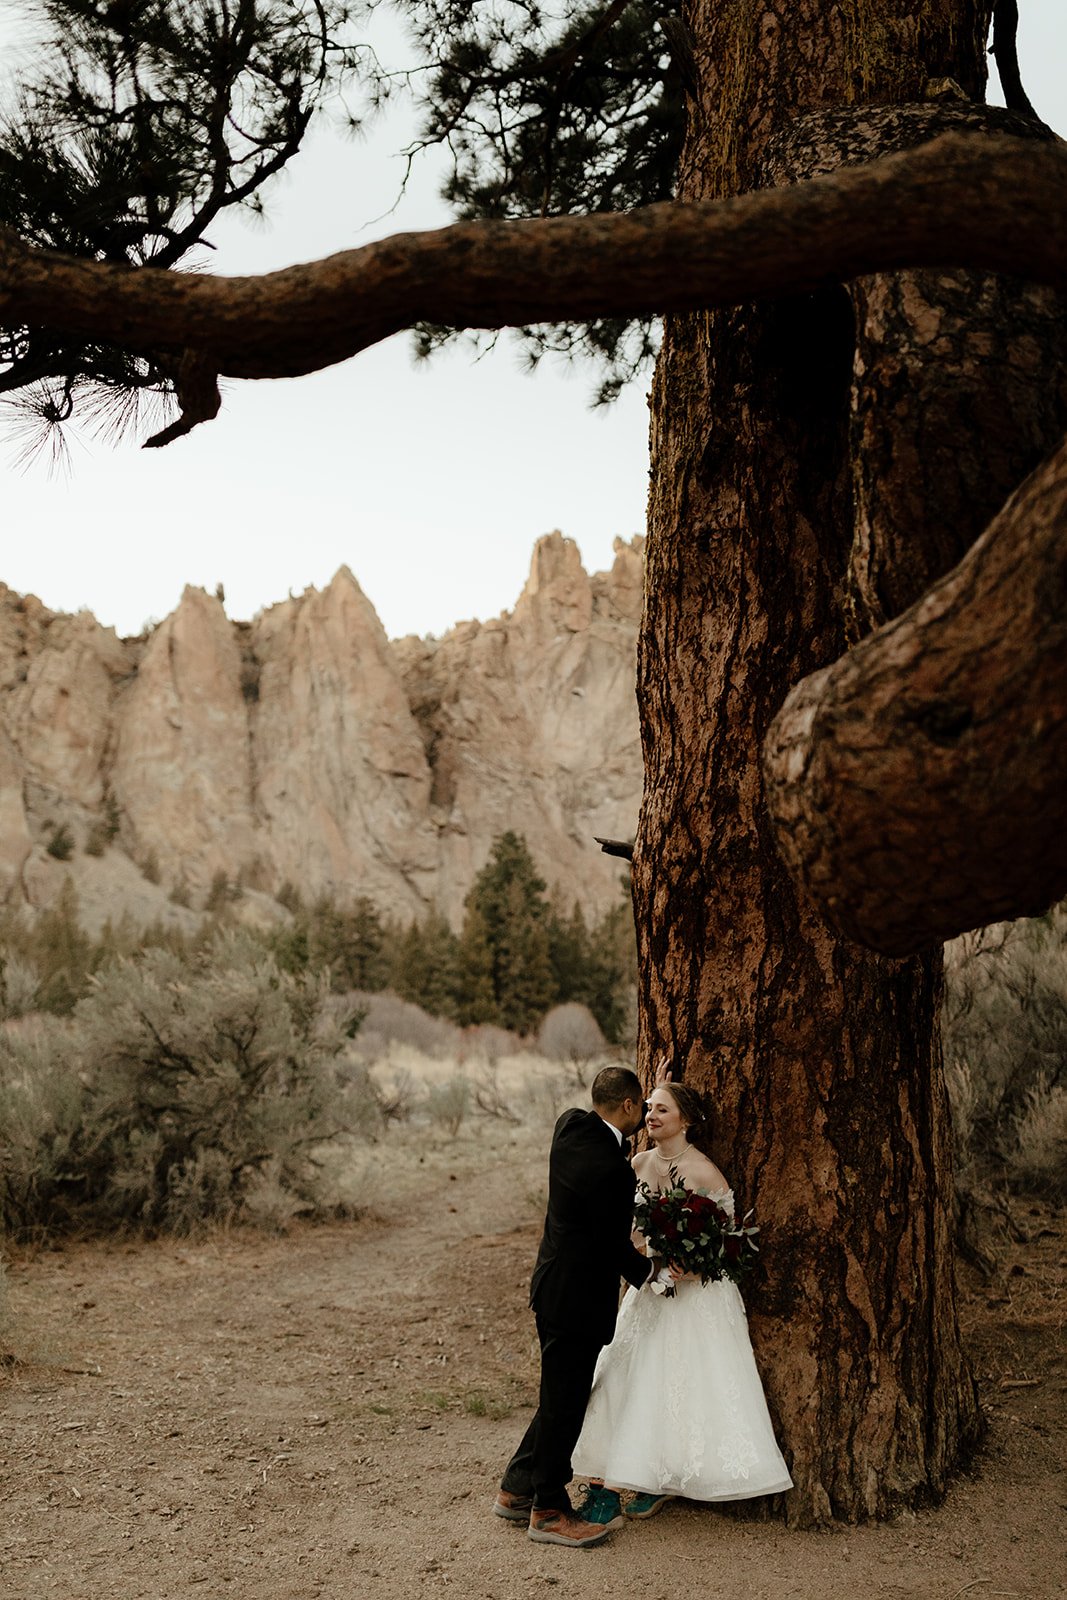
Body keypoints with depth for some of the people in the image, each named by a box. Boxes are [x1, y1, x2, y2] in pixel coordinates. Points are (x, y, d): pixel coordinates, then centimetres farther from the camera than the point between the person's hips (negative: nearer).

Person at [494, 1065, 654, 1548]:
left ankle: (517, 1489, 31)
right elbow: (617, 1245, -17)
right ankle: (548, 1512, 18)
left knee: (561, 1396, 20)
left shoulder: (569, 1124, -1)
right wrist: (654, 1276, 2)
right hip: (580, 1297, -9)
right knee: (564, 1402, 4)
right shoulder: (612, 1169, -26)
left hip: (553, 1285, 10)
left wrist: (654, 1094, 14)